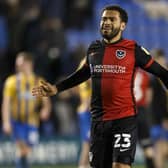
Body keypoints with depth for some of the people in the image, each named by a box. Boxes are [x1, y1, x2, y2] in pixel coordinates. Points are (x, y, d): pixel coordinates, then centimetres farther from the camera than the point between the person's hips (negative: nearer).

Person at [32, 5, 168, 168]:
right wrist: (56, 88, 27)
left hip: (125, 118, -5)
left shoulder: (133, 49, -3)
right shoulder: (93, 49, 11)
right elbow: (83, 73, 28)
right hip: (98, 120, 5)